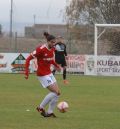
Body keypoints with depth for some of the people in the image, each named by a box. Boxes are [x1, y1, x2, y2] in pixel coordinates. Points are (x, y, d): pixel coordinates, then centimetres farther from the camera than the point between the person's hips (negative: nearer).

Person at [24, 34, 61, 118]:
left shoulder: (52, 49, 4)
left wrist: (56, 65, 15)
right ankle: (41, 107, 1)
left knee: (58, 93, 5)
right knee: (55, 92, -13)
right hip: (42, 75, -8)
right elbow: (28, 59, -16)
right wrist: (27, 72, -20)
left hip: (49, 73, 8)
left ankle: (50, 112, 14)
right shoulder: (41, 49, -19)